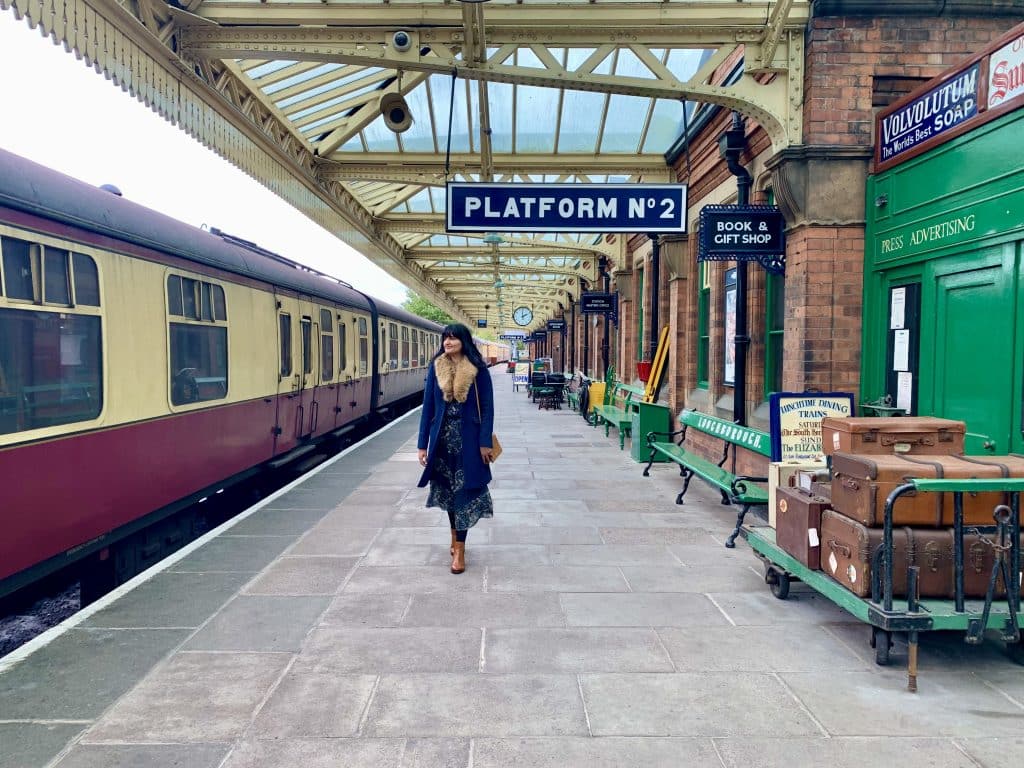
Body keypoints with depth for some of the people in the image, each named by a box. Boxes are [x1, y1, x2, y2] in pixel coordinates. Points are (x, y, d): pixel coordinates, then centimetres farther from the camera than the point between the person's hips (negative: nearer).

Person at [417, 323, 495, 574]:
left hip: (468, 438, -3)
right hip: (442, 437, 3)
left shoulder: (478, 370, -6)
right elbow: (428, 407, 2)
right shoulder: (435, 368, 1)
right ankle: (455, 536, 34)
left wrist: (485, 442, -11)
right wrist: (422, 443, -1)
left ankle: (459, 549, 5)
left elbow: (487, 408, -5)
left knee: (464, 491, 0)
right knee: (448, 488, 15)